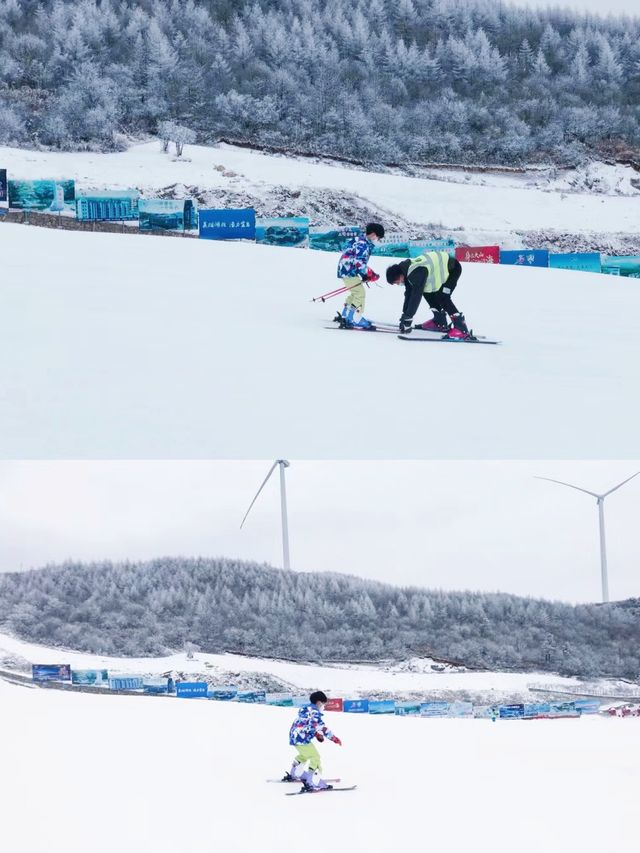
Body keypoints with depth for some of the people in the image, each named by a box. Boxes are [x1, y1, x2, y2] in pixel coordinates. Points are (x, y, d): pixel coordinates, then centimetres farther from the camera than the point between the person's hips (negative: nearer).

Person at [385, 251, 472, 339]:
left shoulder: (417, 273, -32)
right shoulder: (407, 270, -4)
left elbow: (415, 297, -32)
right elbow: (408, 294, 5)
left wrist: (407, 319, -29)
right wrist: (404, 315, 3)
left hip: (453, 268, -10)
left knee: (442, 297, -20)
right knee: (427, 293, 6)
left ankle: (461, 328, -19)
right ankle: (440, 322, 15)